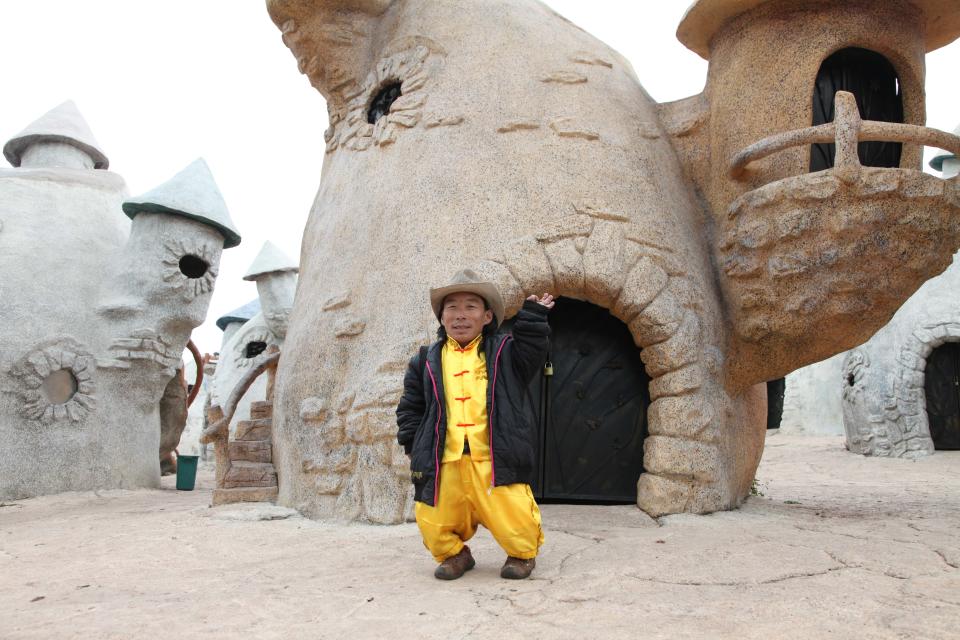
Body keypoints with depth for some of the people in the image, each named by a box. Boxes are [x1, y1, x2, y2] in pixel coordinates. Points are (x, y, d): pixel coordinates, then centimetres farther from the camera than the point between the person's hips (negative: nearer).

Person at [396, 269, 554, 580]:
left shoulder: (503, 352, 10)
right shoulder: (427, 361, 14)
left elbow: (532, 350, -6)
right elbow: (410, 407, 16)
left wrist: (533, 314, -12)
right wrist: (413, 442, 7)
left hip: (494, 460, -2)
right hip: (443, 463, 2)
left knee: (515, 522, -11)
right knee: (435, 526, -1)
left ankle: (522, 554, 25)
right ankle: (454, 554, 33)